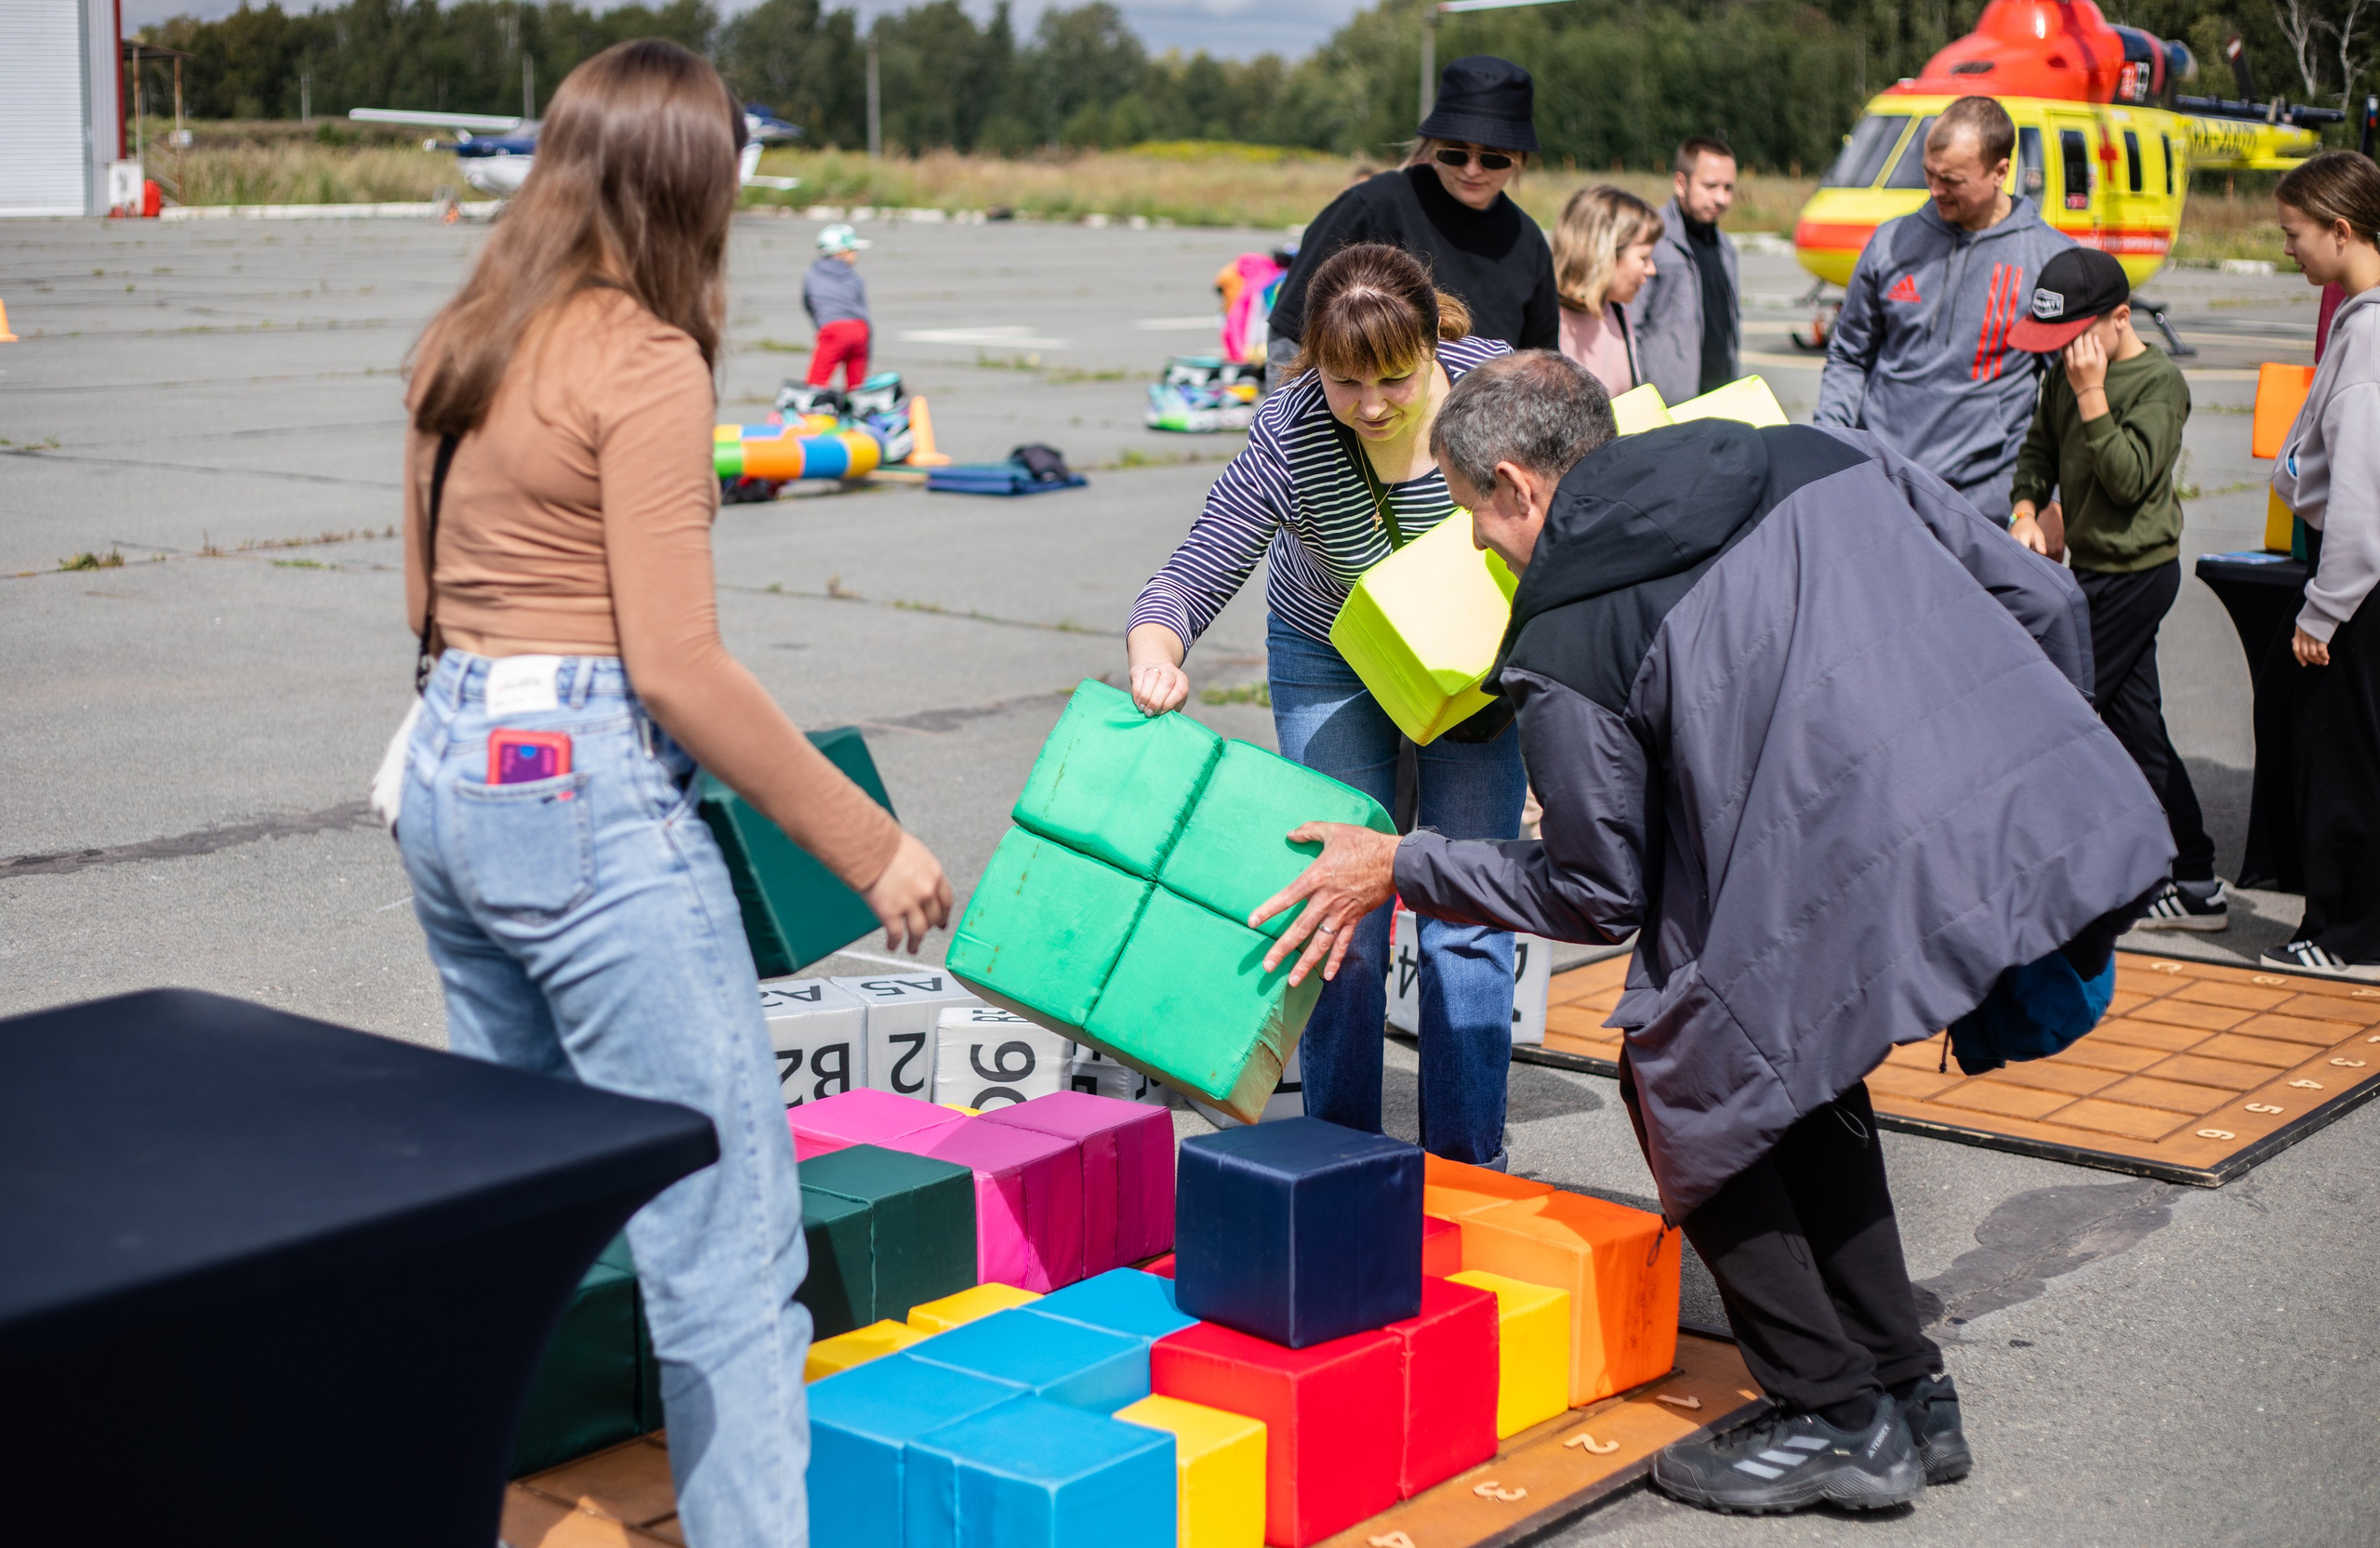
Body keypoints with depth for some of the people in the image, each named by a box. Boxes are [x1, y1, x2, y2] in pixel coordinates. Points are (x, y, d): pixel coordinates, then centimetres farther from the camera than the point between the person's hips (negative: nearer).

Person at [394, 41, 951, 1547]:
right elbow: (678, 665, -17)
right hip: (590, 797, -9)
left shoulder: (463, 346, 12)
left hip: (449, 778, 9)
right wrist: (871, 843, -12)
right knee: (730, 1230, -4)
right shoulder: (646, 362, -12)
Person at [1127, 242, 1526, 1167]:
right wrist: (1155, 654, -51)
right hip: (1329, 662, -1)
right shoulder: (1289, 438, -31)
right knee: (1342, 919, -4)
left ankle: (1465, 1171, 10)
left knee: (1468, 920, -1)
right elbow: (1188, 581, -29)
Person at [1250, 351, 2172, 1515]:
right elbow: (2043, 601, 19)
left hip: (1881, 881, -7)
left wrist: (1401, 869, 23)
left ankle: (1837, 1418, 21)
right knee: (1785, 1055, 29)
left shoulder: (1565, 642, 3)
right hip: (2068, 827, 7)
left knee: (1685, 1076, 19)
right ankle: (1905, 1394, 34)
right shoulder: (1828, 459, 19)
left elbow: (1599, 895, 11)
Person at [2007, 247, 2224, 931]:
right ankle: (2196, 884, 13)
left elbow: (2129, 478, -21)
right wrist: (2026, 510, 0)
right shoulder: (2063, 375, 10)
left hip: (2133, 573, -8)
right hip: (2097, 567, 8)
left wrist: (2091, 395, -23)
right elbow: (2039, 449, 18)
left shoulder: (2159, 381, -13)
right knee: (2137, 726, 9)